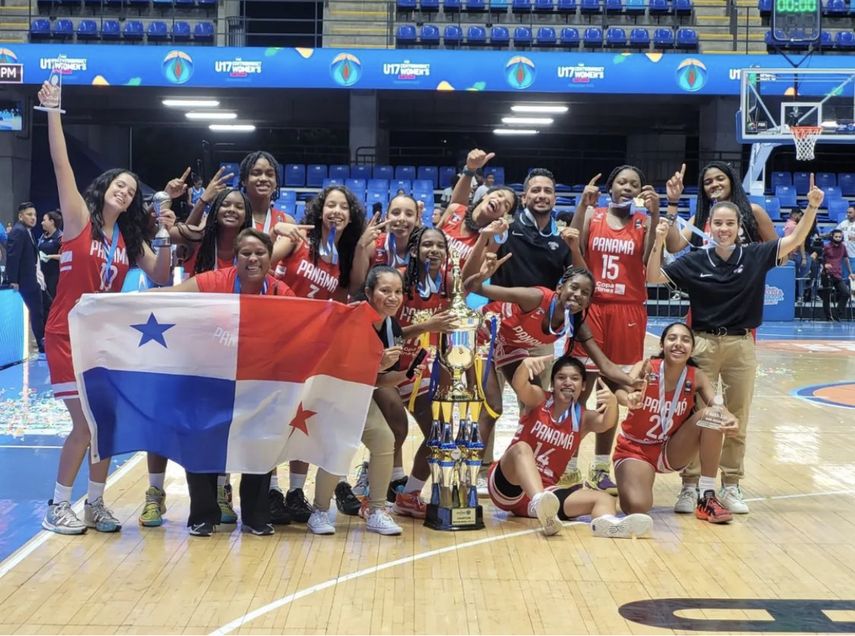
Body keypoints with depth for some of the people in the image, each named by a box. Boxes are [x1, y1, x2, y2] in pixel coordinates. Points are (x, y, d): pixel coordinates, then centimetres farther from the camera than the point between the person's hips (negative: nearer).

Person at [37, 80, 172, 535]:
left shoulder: (129, 238, 10)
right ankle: (57, 506, 7)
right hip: (67, 335, -6)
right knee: (85, 424, -8)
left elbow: (160, 278, 4)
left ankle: (95, 504, 19)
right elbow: (61, 166, -15)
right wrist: (53, 112, -21)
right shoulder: (79, 219, -5)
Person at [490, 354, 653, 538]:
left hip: (546, 492, 3)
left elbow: (606, 423, -18)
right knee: (522, 448, -33)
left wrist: (612, 403, -42)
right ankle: (539, 503, -62)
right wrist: (525, 364, -46)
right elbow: (518, 385, -23)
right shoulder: (538, 400, 1)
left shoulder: (582, 418, 6)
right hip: (507, 488, -3)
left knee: (605, 499, -17)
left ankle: (606, 522, -56)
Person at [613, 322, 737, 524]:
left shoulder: (696, 377, -9)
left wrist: (729, 419, -47)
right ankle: (625, 486, 10)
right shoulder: (646, 367, -18)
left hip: (671, 451, 3)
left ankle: (707, 497, -13)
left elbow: (717, 406, -23)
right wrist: (629, 399, -61)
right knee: (636, 506, -30)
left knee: (712, 416, -22)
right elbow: (622, 391, -36)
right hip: (635, 449, -3)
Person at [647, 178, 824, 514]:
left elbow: (795, 240, -3)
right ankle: (690, 486, 12)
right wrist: (659, 243, -18)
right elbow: (653, 277, -4)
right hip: (703, 344, -1)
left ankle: (731, 486, 21)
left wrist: (812, 207, -16)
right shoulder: (694, 261, -3)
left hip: (741, 346, 1)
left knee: (737, 421, 9)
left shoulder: (755, 256, -1)